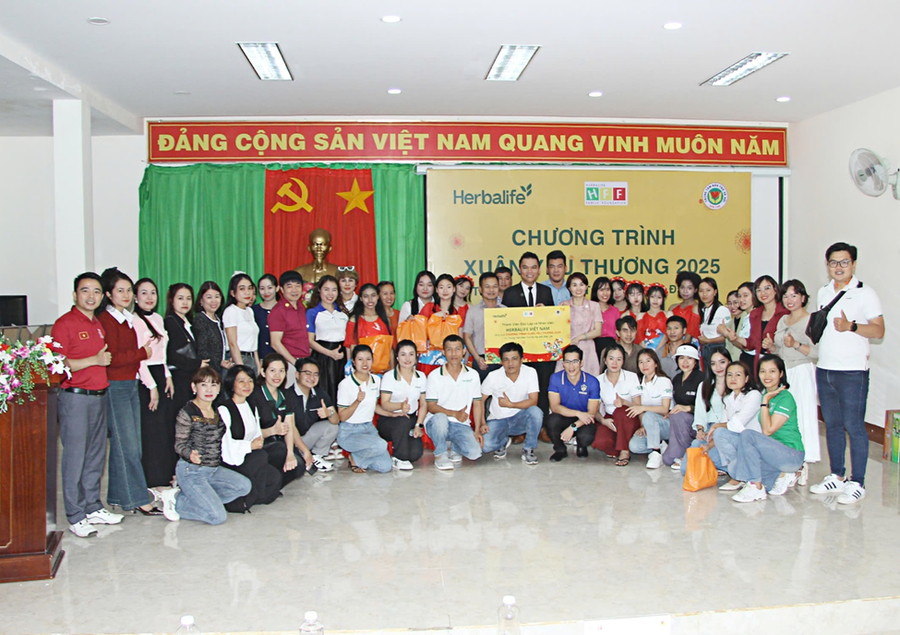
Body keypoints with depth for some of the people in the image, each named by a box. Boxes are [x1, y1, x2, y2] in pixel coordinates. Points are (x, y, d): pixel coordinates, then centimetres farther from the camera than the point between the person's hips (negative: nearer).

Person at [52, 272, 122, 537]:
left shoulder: (99, 325, 17)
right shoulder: (64, 323, -7)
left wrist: (107, 359, 9)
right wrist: (94, 360, -15)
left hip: (100, 395, 7)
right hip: (75, 396, -7)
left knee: (96, 455, 12)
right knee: (75, 457, -2)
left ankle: (93, 507, 22)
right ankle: (76, 516, 6)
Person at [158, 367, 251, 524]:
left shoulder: (217, 411, 9)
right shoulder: (187, 413, -11)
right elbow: (179, 445, -9)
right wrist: (190, 454, -31)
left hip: (214, 469, 8)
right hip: (191, 471, -8)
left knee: (244, 486, -16)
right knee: (218, 517, -18)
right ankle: (176, 500, 3)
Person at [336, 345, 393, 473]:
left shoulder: (376, 380, 4)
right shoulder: (346, 384, -13)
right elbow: (342, 417, -12)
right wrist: (357, 401, -27)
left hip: (369, 428, 6)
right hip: (349, 432, -6)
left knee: (386, 467, -10)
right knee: (381, 445, -32)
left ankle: (359, 456, 16)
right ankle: (354, 459, -3)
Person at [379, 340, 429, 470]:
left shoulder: (421, 376, 7)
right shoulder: (389, 376, -5)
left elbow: (423, 404, 7)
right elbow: (384, 404, -14)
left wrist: (419, 425, -8)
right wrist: (400, 406, -35)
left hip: (412, 420, 3)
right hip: (389, 420, -3)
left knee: (416, 454, -21)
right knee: (403, 421, -38)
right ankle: (399, 458, -16)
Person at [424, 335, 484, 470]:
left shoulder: (473, 375, 4)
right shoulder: (434, 376, -4)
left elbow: (477, 403, 6)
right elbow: (431, 407, -8)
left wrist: (477, 430, -5)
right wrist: (455, 414, -22)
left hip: (461, 425, 2)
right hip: (437, 423, -2)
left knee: (475, 453, -23)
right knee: (440, 418, -39)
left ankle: (452, 447, 13)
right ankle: (440, 454, -11)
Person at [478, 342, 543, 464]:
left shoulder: (530, 373, -12)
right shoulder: (493, 377, -11)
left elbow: (533, 401, -18)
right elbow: (480, 401, -4)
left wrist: (510, 404, -25)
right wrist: (481, 423, -16)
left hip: (520, 419, 0)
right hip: (497, 421, 0)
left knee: (535, 412, -33)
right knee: (485, 445, -28)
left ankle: (528, 449, -9)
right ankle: (504, 441, 12)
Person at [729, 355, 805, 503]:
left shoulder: (786, 398, -12)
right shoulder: (764, 395, 11)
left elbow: (768, 430, -19)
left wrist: (765, 401, -16)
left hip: (792, 455, -8)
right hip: (773, 453, 8)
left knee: (748, 434, -29)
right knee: (734, 470, -13)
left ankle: (756, 488, -22)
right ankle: (780, 475, 2)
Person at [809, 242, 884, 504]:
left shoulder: (864, 293, -5)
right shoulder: (823, 292, 14)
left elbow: (879, 330, -12)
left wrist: (851, 327, -25)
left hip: (852, 371, -6)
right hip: (824, 369, 6)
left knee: (854, 426, -3)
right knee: (832, 425, 13)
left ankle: (857, 483, 4)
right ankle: (837, 476, 23)